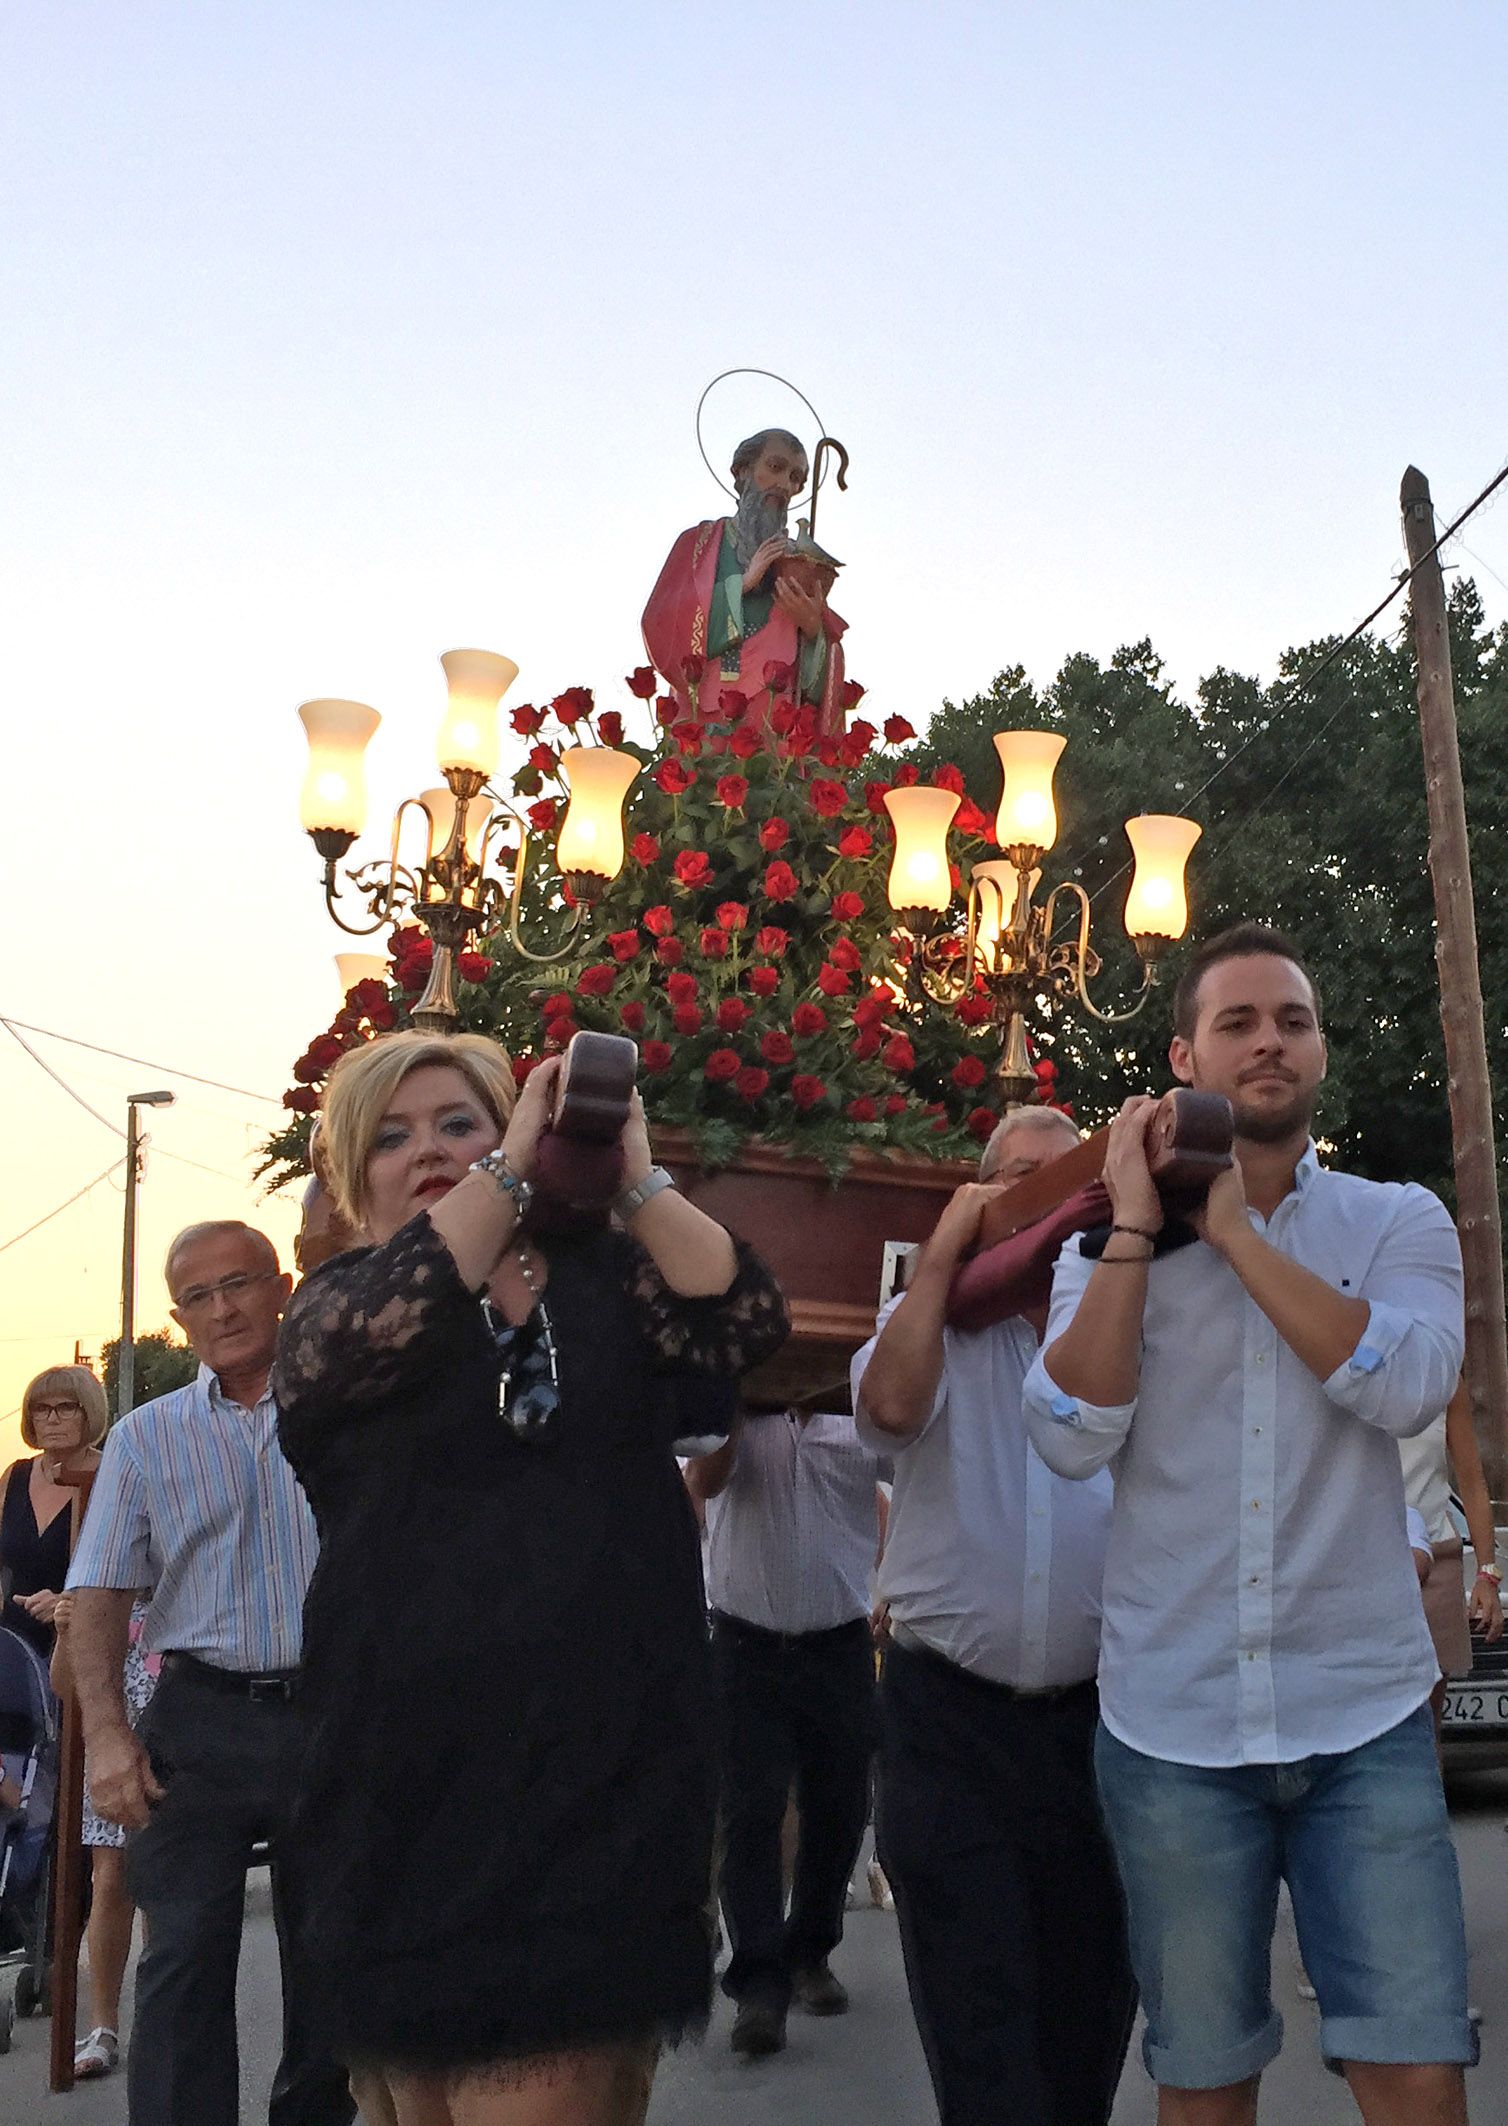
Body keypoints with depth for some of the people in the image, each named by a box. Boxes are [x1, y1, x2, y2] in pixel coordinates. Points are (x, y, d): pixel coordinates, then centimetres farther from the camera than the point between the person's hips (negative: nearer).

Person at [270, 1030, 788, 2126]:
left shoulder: (604, 1274, 8)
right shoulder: (336, 1298, 4)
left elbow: (745, 1323, -10)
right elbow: (380, 1327, -20)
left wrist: (636, 1175, -13)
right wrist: (516, 1162, -17)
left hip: (616, 1756, 1)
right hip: (427, 1772, -1)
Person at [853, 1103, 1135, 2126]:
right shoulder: (934, 1322, 3)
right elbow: (892, 1402, -19)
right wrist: (946, 1246, -12)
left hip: (1093, 1708, 2)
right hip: (951, 1715, -2)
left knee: (1091, 2001, 14)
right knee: (980, 2010, 2)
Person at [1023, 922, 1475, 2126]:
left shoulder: (1399, 1222, 4)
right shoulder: (1111, 1246, 5)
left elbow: (1407, 1384, -16)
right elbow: (1073, 1438, -11)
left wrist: (1233, 1225, -13)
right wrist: (1137, 1226, -11)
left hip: (1366, 1721, 0)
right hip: (1172, 1728, 1)